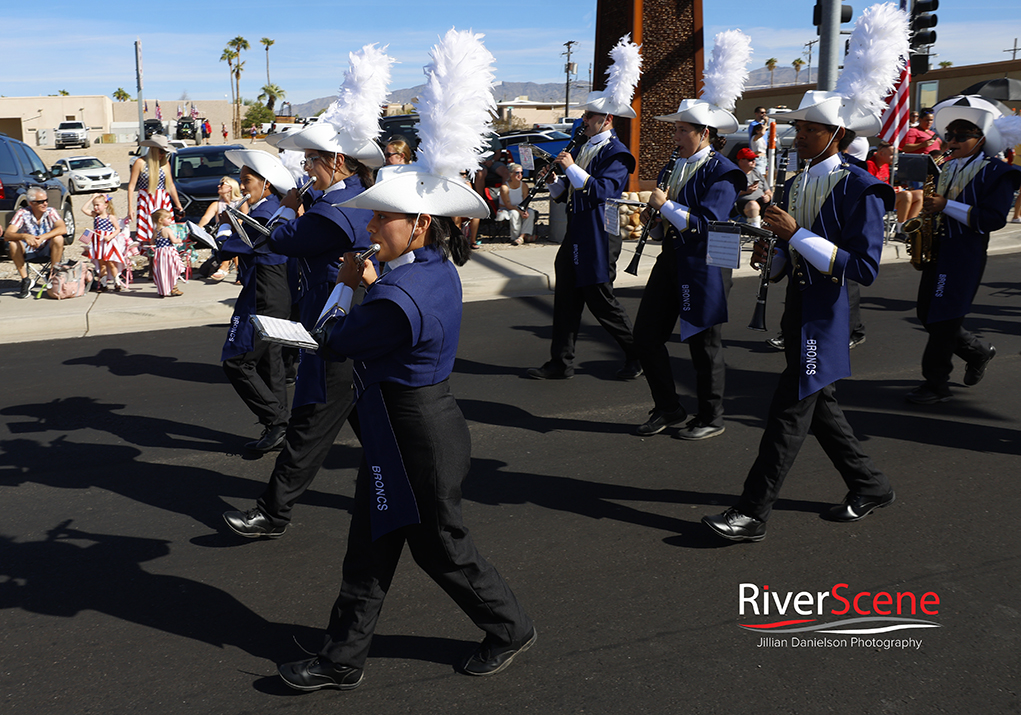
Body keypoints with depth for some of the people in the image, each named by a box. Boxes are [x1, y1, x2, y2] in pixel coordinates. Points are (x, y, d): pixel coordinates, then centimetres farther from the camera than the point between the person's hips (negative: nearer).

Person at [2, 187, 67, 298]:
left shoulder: (51, 211, -12)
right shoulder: (22, 213, -14)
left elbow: (63, 229, -28)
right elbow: (7, 235, -22)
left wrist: (42, 237, -40)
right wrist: (24, 236, -43)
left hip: (47, 248, 0)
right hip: (28, 250, 0)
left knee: (58, 239, -29)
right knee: (13, 244, -28)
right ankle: (25, 280, -15)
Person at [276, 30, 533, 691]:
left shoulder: (398, 298, -29)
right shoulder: (439, 270, 1)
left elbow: (339, 344, -16)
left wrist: (347, 287, -2)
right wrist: (369, 285, -3)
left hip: (415, 439, -10)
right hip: (412, 430, 10)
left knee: (441, 546, 12)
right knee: (370, 548, 18)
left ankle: (511, 628, 35)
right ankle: (342, 661, 33)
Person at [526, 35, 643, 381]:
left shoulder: (616, 154, -10)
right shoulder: (580, 147, 14)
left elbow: (603, 190, -24)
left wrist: (572, 168, -21)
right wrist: (555, 180, -3)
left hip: (599, 237, -8)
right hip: (575, 235, 8)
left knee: (601, 301, 0)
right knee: (566, 299, 8)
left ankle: (637, 355, 17)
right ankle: (560, 364, 15)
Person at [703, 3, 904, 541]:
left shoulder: (860, 188, -14)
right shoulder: (796, 185, 11)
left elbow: (865, 268, -20)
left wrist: (797, 234, -21)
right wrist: (771, 259, -3)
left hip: (826, 315, -9)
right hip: (799, 306, 9)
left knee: (788, 412, -6)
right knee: (818, 405, 17)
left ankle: (752, 514, 1)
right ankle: (870, 486, 34)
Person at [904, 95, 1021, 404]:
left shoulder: (995, 172, -8)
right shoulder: (946, 168, 14)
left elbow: (994, 219, -17)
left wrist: (947, 206, -20)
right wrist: (928, 210, 3)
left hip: (965, 257, -8)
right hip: (937, 249, 8)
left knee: (944, 320, -4)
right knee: (927, 315, 12)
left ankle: (936, 384, 7)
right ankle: (977, 350, 34)